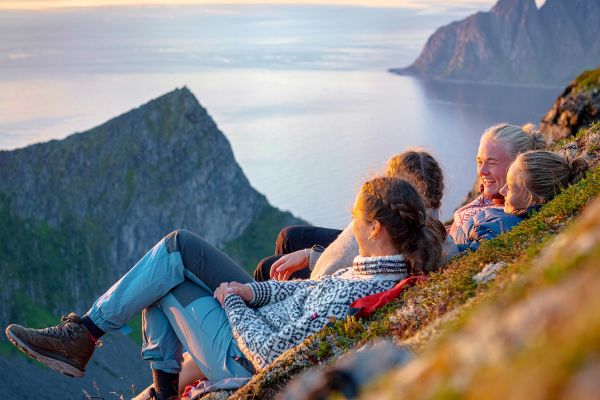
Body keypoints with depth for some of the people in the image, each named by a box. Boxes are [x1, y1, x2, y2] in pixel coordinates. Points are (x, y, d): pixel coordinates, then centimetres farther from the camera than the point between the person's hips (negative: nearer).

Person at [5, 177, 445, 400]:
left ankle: (82, 335, 17)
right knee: (177, 245, 7)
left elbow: (270, 355, -29)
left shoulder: (356, 295, -35)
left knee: (165, 273, -2)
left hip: (244, 360, -9)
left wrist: (232, 301, -14)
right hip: (269, 321, 9)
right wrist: (254, 290, -4)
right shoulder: (396, 265, -7)